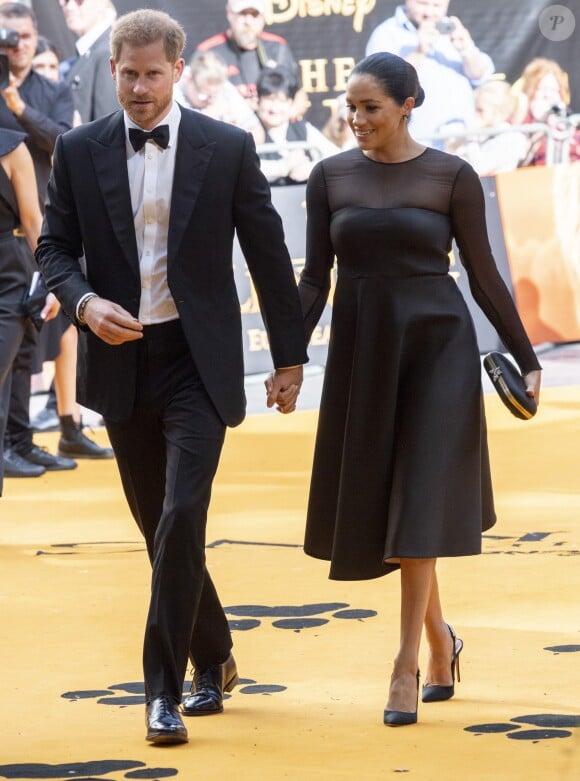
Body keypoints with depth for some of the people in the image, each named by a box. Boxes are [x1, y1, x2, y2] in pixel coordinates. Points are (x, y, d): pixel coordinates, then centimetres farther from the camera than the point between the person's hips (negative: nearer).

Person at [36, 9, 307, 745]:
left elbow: (267, 254, 3)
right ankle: (213, 660, 31)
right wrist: (84, 303, -16)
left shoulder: (227, 148, -2)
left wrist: (289, 356, 4)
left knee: (181, 518, -15)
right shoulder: (79, 151, 2)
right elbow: (54, 248, 6)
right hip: (120, 360, 3)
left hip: (198, 360, -3)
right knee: (158, 526, 12)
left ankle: (164, 690, -11)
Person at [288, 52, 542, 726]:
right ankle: (439, 638, 29)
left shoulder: (452, 177, -4)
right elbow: (314, 278, 4)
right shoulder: (330, 177, 3)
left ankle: (407, 665, -4)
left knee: (420, 503, -8)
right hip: (361, 354, 3)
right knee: (376, 505, 8)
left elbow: (483, 274, 2)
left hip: (437, 347, -3)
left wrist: (525, 357, 2)